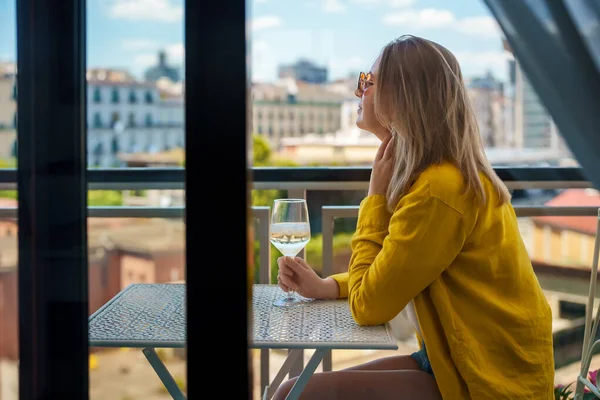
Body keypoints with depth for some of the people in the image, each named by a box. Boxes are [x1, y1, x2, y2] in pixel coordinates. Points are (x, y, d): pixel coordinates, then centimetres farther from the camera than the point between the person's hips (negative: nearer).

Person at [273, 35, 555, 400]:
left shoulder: (439, 188, -24)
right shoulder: (452, 172, 7)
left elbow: (368, 306, -19)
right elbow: (383, 278, 14)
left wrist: (377, 195, -13)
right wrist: (326, 287, -2)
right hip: (461, 359, 9)